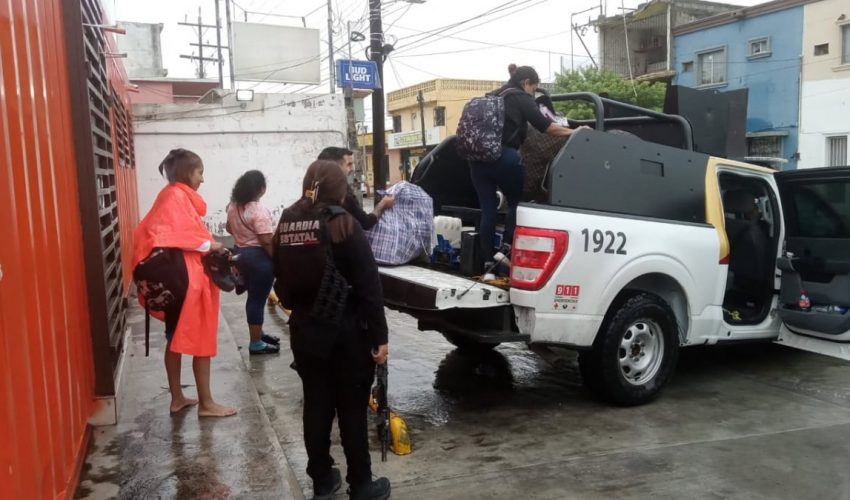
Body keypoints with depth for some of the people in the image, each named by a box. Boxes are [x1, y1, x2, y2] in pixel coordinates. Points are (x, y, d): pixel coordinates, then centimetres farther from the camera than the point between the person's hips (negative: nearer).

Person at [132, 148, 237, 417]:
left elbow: (178, 233, 10)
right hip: (187, 278, -10)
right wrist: (209, 245, -18)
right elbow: (169, 236, -24)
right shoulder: (176, 196, -14)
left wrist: (208, 246, 3)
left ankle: (177, 397, 23)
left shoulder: (176, 196, 14)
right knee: (201, 340, -2)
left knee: (178, 338, 14)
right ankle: (206, 402, 6)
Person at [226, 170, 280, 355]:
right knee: (258, 299, -2)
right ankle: (256, 343, 5)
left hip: (241, 253, 9)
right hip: (259, 257, -9)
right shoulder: (258, 210, -22)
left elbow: (229, 228, 20)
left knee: (253, 297, 20)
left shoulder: (233, 206, 5)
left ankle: (257, 333, 33)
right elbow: (266, 241, -25)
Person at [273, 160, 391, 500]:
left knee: (316, 406, 15)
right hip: (345, 331, -5)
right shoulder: (341, 223, -14)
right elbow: (368, 285, -15)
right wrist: (379, 336, -11)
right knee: (352, 409, 6)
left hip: (304, 330, 5)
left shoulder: (286, 224, 3)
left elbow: (281, 279, 11)